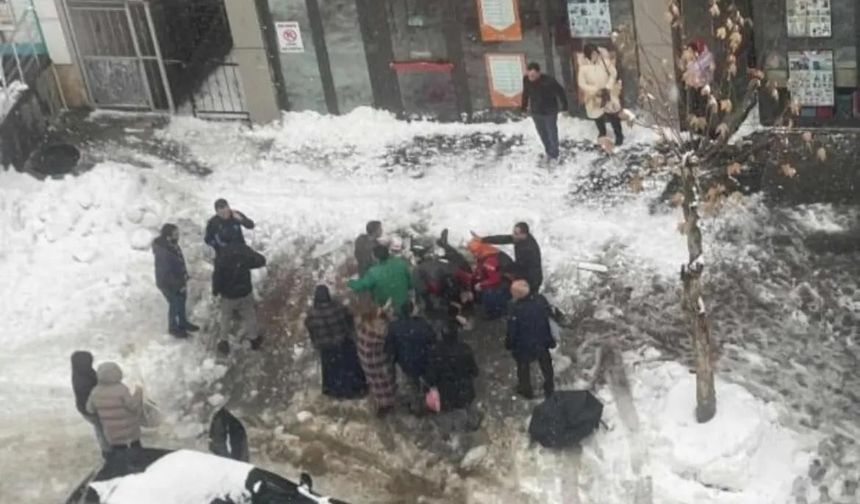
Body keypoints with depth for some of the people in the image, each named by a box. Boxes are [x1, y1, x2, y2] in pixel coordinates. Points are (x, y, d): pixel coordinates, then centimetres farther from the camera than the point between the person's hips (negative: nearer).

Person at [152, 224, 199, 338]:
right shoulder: (163, 253, -36)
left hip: (178, 281, 8)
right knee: (175, 305, 12)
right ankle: (173, 327, 37)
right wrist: (180, 285, -20)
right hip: (168, 284, -8)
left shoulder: (172, 245, -9)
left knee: (181, 301, 24)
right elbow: (166, 274, -29)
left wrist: (185, 278, 8)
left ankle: (183, 323, 47)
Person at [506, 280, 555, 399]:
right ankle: (549, 388, 47)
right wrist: (550, 339, 13)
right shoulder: (541, 299, -19)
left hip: (524, 345, -5)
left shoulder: (517, 310, -36)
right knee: (545, 364, 28)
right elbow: (549, 317, -2)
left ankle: (526, 390, 44)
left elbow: (512, 330, -22)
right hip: (542, 340, 5)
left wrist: (509, 343, -2)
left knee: (523, 367, 23)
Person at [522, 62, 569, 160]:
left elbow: (561, 92, -15)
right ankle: (548, 152, 40)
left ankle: (554, 155, 28)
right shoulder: (526, 80, -17)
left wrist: (564, 107, -9)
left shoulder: (549, 80, -29)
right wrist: (524, 108, 10)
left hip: (550, 112, -4)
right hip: (535, 112, 4)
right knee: (542, 134, 19)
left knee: (552, 134, 11)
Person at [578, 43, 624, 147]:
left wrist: (608, 87, -19)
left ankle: (619, 136, 33)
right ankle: (602, 136, 40)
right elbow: (582, 84, -15)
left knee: (614, 117, 13)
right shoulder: (584, 68, -16)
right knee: (598, 118, 16)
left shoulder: (605, 61, -12)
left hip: (608, 95, 0)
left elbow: (613, 73, -6)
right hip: (594, 99, 0)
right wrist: (596, 90, -22)